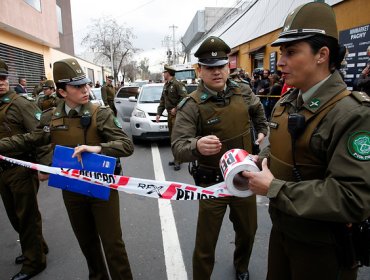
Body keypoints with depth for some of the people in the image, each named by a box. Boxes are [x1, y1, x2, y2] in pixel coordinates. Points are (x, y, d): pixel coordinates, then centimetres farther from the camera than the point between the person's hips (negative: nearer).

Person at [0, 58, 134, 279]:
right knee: (87, 242, 22)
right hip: (72, 190, 4)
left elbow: (127, 145, -19)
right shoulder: (51, 118, -1)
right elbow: (30, 140, 16)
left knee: (112, 243, 4)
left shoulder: (101, 113, -12)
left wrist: (98, 148, -34)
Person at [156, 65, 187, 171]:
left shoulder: (177, 84, -10)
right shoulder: (166, 85, 17)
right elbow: (162, 101, 21)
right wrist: (159, 113, 14)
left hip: (177, 114, -9)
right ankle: (176, 159, 23)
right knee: (172, 137, 12)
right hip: (170, 114, 9)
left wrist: (176, 108, -18)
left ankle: (178, 161, -3)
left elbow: (185, 98, -20)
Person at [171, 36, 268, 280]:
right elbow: (178, 146, -28)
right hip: (212, 182, -5)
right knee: (205, 243, 5)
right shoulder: (192, 105, -18)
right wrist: (197, 146, -48)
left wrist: (262, 131, 16)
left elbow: (258, 110, 22)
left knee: (248, 230, 24)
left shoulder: (244, 92, -2)